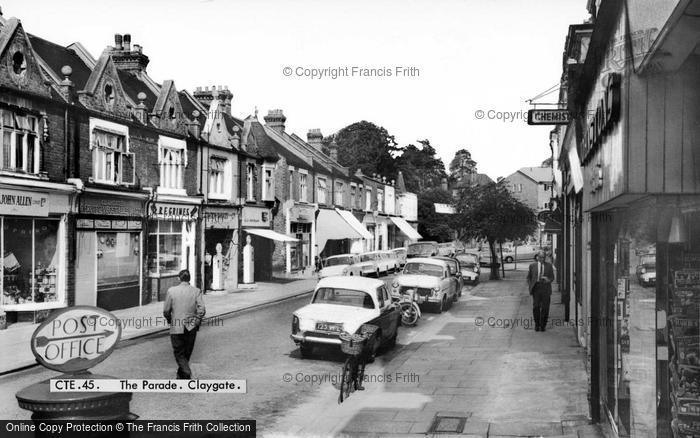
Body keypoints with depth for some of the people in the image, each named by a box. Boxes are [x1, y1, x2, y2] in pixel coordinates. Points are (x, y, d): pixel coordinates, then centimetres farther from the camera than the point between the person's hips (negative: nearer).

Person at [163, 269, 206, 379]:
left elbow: (166, 310, -3)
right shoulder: (196, 291, -2)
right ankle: (181, 375, 29)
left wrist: (170, 320, 16)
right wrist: (196, 322, 3)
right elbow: (202, 310, -11)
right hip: (191, 328, 2)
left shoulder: (171, 291, -5)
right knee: (187, 353, 17)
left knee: (179, 353, 4)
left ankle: (187, 372, -18)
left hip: (176, 328, -2)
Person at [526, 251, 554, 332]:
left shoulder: (549, 265, 8)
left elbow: (552, 277, 11)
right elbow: (529, 277, 13)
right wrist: (529, 286, 0)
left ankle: (543, 325, 10)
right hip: (536, 288, 0)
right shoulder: (532, 265, 8)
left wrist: (548, 280, -11)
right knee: (536, 306, -5)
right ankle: (537, 324, 11)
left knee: (545, 307, -1)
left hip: (545, 288, 0)